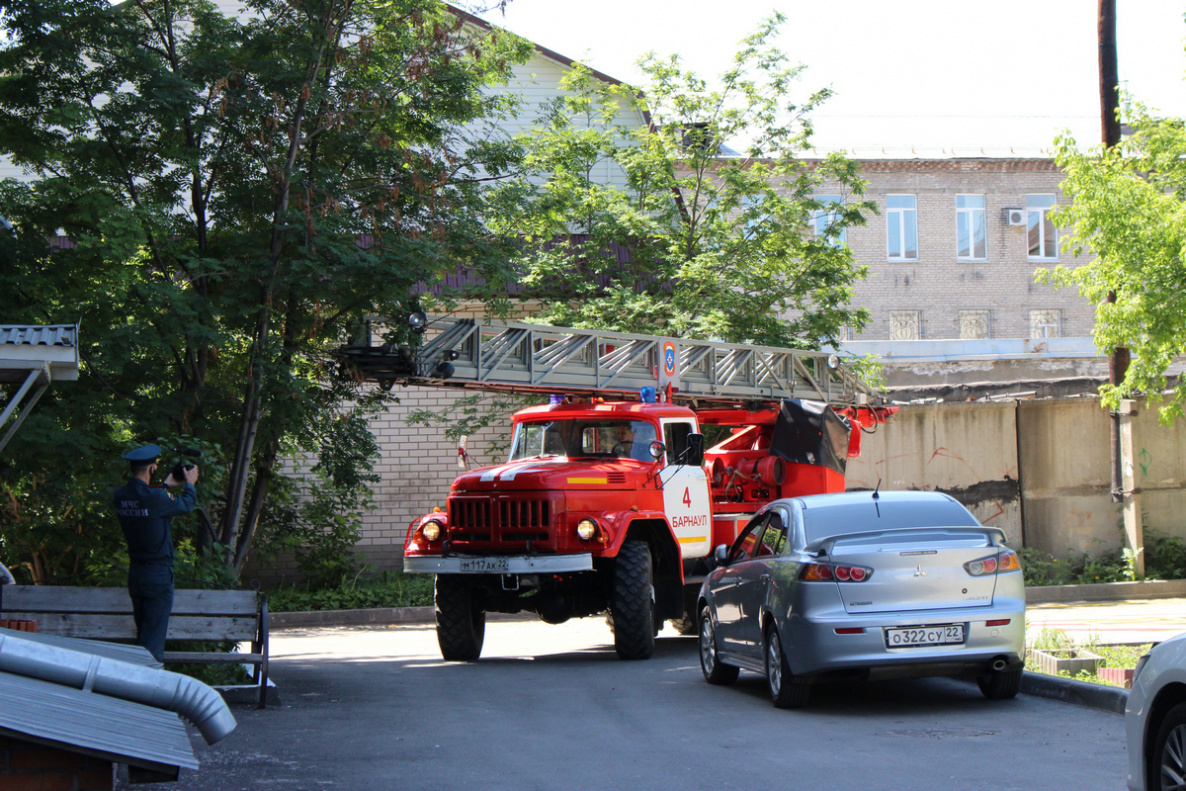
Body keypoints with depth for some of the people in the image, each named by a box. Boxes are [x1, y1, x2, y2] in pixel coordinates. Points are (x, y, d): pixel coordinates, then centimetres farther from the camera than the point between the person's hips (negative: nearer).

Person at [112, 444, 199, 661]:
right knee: (154, 636, -3)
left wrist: (166, 484, 32)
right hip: (158, 574, -7)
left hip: (135, 572, 7)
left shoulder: (120, 496, -1)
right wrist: (190, 484, 17)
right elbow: (185, 505, -3)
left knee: (143, 633, 17)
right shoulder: (155, 498, -21)